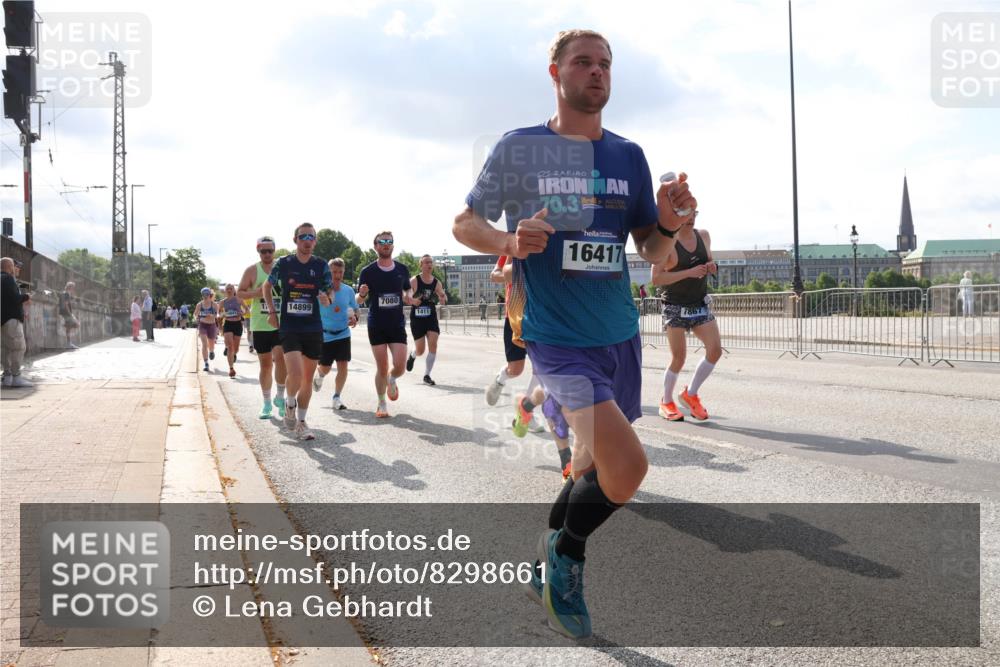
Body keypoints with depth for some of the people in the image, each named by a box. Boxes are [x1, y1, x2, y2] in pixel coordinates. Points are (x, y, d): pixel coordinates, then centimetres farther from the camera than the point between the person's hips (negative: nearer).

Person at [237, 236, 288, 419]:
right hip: (260, 325, 0)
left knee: (280, 358, -18)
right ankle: (266, 403, 21)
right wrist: (256, 293, -14)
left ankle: (279, 397, 1)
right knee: (265, 364, 7)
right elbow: (239, 293, 4)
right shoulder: (252, 270, 1)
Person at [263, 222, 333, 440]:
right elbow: (267, 286, 14)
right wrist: (271, 311, 4)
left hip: (313, 328, 2)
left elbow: (328, 299, 5)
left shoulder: (321, 266, 1)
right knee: (295, 373, -19)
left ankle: (300, 423, 22)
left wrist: (326, 299, -18)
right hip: (289, 327, -2)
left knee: (308, 378, 8)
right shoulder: (283, 263, -2)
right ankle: (290, 405, 12)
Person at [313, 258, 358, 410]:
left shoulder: (348, 291, -1)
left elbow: (355, 309, 11)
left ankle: (337, 397, 4)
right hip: (324, 335, -2)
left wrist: (355, 318, -9)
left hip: (343, 334, 2)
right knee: (325, 368, 7)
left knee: (343, 366, -7)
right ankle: (319, 377, 44)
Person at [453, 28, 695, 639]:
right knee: (627, 464, -20)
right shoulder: (519, 148, -3)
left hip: (621, 334, 6)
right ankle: (566, 556, 10)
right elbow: (465, 224, 3)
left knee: (598, 463, 15)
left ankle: (548, 568, 41)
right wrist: (510, 242, -17)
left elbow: (654, 253, 10)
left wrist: (668, 224, -13)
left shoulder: (629, 155, 7)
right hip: (558, 335, -5)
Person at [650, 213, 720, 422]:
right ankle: (666, 403, 17)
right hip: (676, 308, -5)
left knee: (715, 350, -7)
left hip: (701, 305, 5)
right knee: (678, 358, -5)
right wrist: (689, 273, -25)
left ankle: (691, 394, 11)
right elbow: (655, 278, -19)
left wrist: (712, 267, -5)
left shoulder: (704, 236, 6)